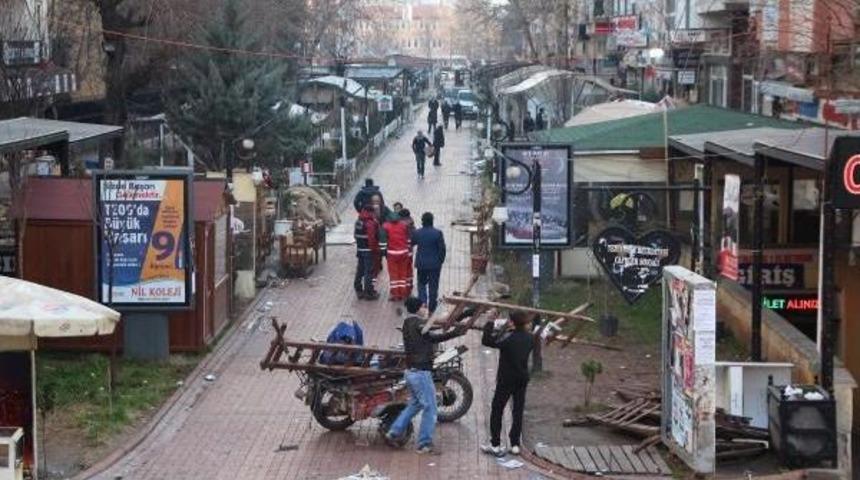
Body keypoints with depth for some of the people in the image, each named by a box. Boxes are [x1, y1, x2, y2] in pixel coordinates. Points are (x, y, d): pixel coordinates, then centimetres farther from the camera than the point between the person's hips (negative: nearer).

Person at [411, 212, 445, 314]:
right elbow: (442, 249, -9)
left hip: (421, 263, 1)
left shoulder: (417, 233, -7)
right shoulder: (437, 233, -13)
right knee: (433, 285, 8)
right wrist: (441, 260, 3)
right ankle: (431, 307, 13)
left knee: (422, 283, 19)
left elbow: (411, 244, 8)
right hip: (435, 264, -1)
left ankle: (422, 301, -2)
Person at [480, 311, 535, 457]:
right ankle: (515, 444, 12)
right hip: (522, 379, 5)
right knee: (518, 412, 12)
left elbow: (486, 341, -20)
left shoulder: (508, 337, -20)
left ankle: (495, 446, 3)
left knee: (497, 411, 4)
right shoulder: (530, 338, -3)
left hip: (506, 380, -5)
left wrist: (490, 325, -6)